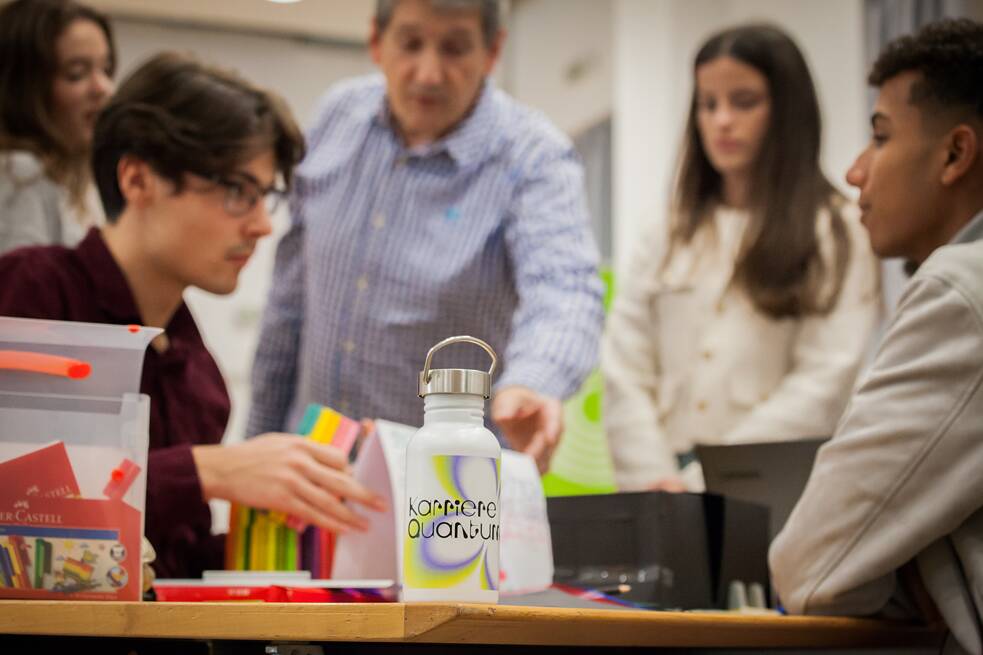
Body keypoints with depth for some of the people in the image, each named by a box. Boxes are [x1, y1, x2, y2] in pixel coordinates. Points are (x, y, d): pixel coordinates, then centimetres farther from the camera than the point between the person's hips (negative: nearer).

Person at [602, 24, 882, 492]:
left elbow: (826, 383, -6)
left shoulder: (838, 235, 5)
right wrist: (654, 479, -8)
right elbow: (624, 372, 7)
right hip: (666, 494, 2)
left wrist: (705, 481, -12)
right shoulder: (665, 238, 16)